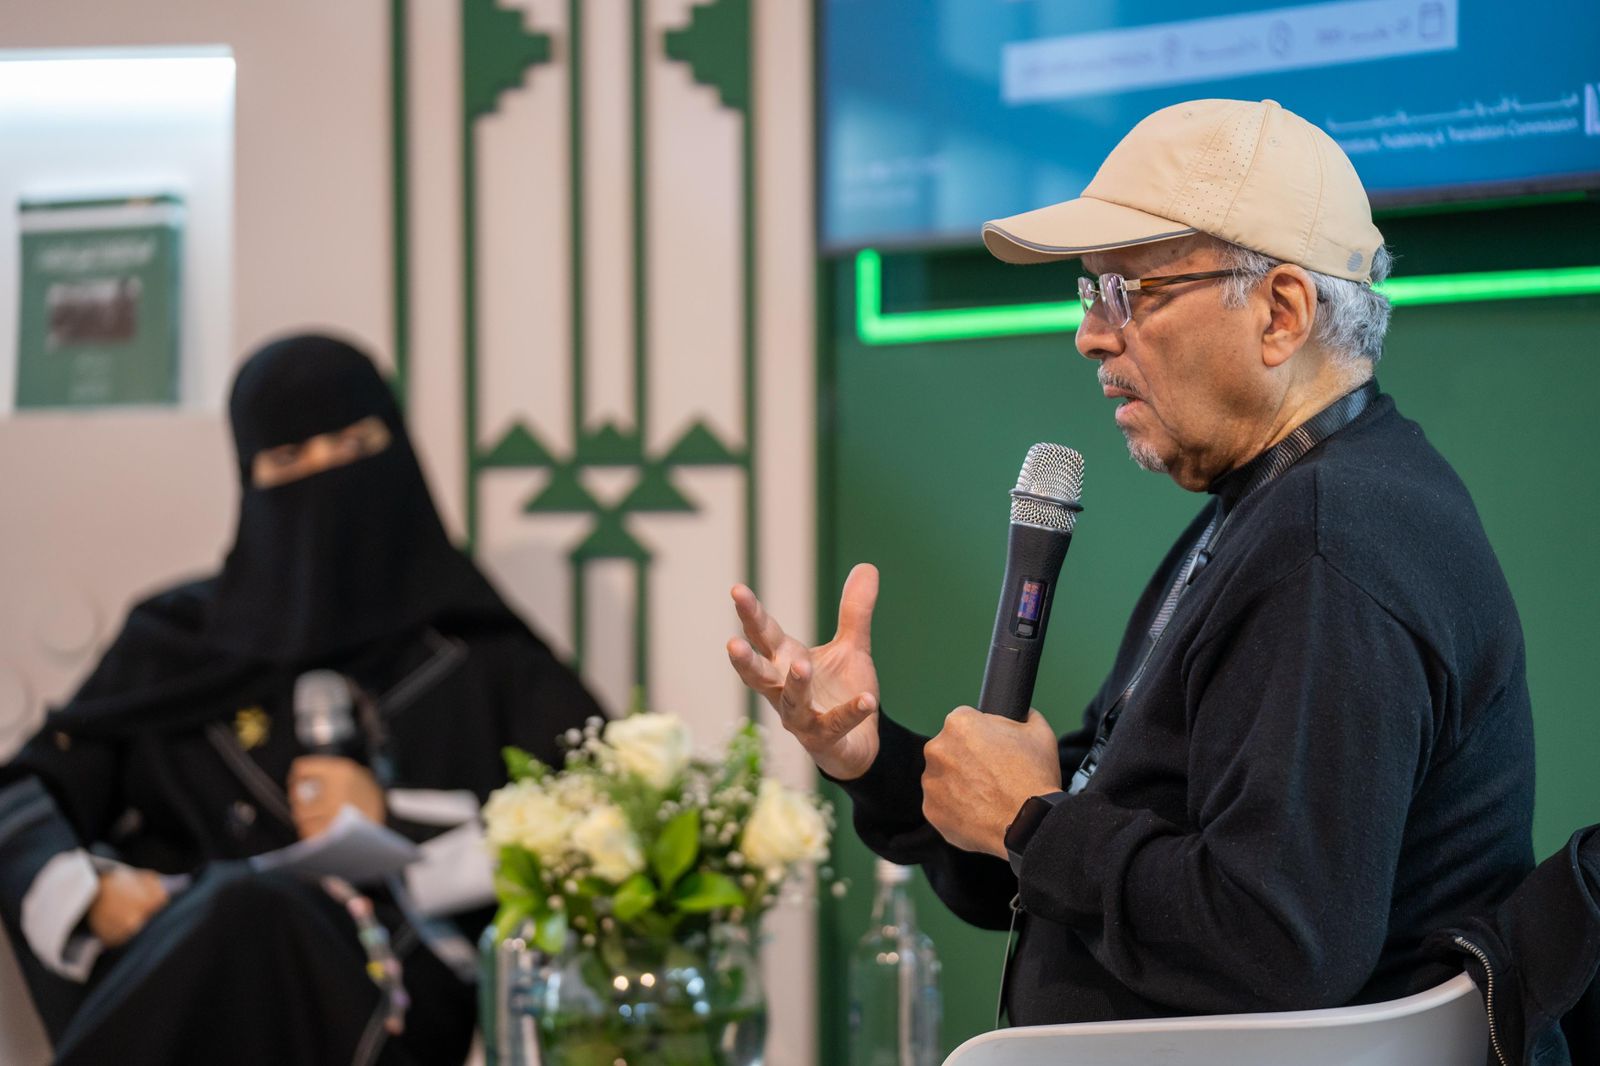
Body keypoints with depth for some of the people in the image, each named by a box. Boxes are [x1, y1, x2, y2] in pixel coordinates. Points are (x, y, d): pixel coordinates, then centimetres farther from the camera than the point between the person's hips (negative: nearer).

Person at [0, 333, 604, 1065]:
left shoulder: (475, 652, 18)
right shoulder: (177, 639, 24)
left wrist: (397, 823, -1)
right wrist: (89, 892, -2)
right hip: (173, 959, 1)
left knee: (251, 914, -38)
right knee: (234, 904, -37)